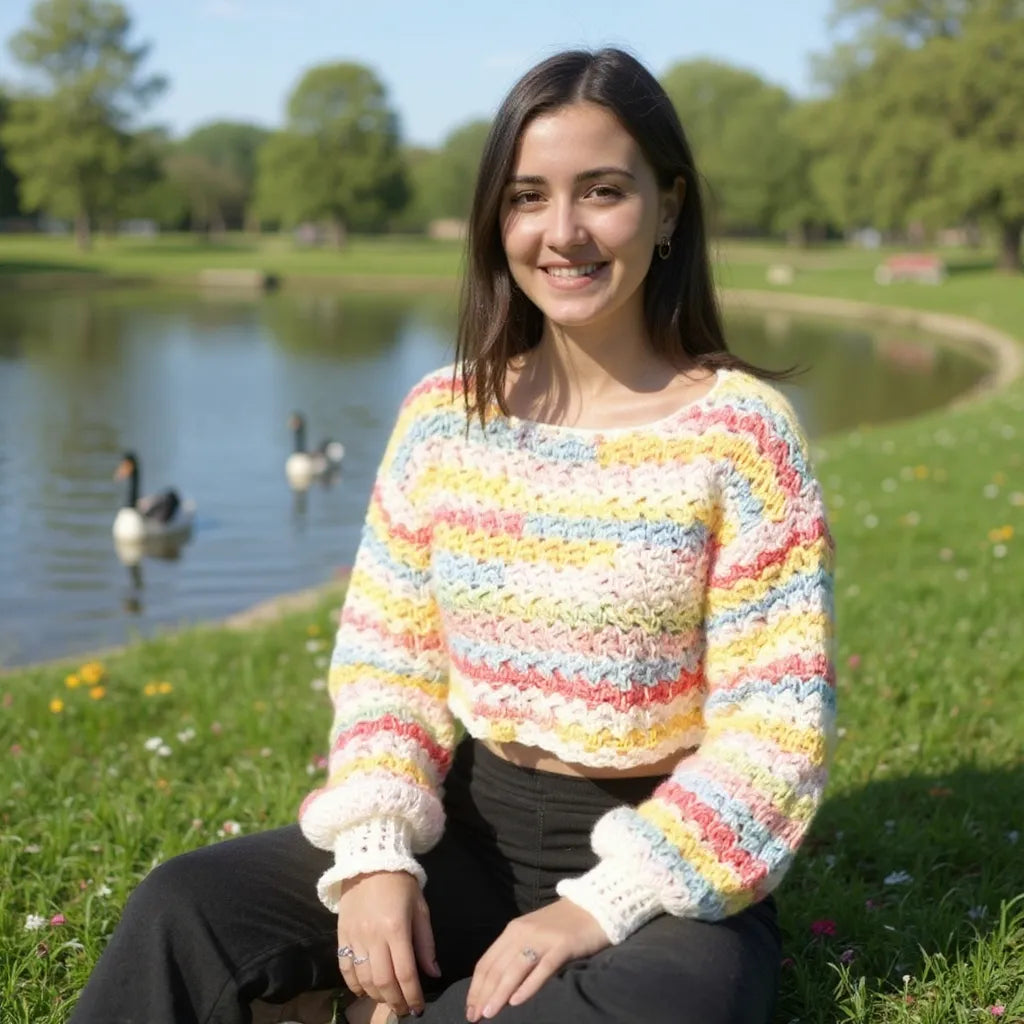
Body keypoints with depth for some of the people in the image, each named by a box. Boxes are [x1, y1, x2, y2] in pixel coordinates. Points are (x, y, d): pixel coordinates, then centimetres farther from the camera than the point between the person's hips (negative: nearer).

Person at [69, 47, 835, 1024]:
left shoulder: (737, 430, -11)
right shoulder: (443, 415, 1)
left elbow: (776, 723, -12)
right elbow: (386, 653, 3)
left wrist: (598, 907, -20)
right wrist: (376, 850, -14)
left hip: (666, 869, -2)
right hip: (471, 830, 3)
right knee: (185, 910, -19)